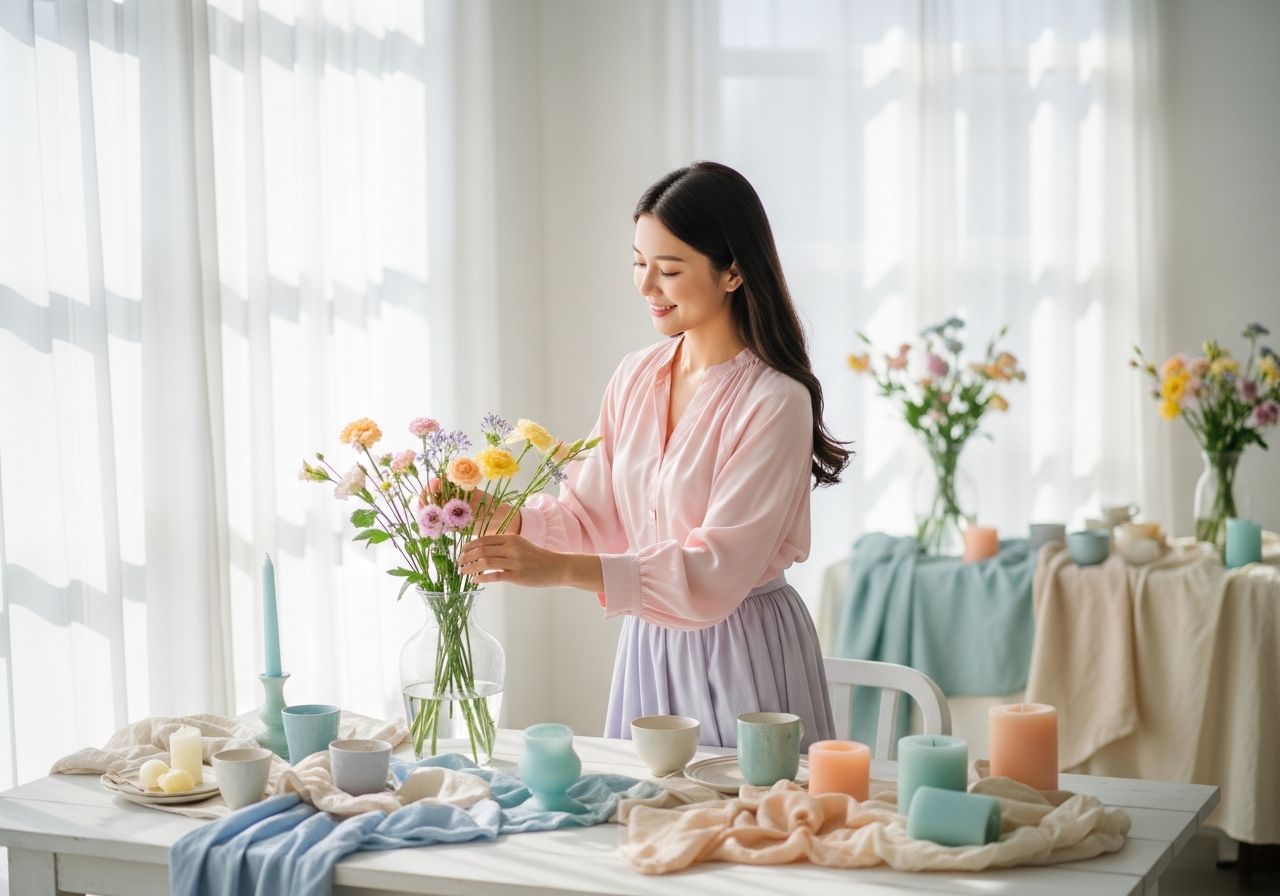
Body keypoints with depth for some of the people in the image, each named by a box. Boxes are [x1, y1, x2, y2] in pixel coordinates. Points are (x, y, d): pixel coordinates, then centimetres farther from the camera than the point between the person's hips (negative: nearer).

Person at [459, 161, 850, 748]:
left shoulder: (775, 402, -18)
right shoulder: (635, 377, 3)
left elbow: (717, 570, -24)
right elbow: (592, 511, 5)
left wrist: (559, 569, -32)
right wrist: (510, 523, -15)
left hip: (743, 654, -6)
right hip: (648, 648, 6)